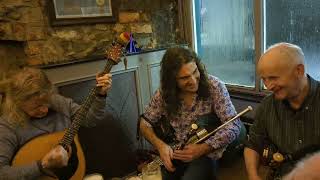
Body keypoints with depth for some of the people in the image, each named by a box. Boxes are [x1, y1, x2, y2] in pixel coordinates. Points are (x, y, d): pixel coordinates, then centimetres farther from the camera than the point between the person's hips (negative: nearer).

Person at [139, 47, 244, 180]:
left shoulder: (214, 86, -15)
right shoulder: (164, 93, -7)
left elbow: (234, 126, -17)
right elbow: (145, 123, 3)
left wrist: (202, 148, -27)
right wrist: (160, 145, -15)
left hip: (206, 154, -1)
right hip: (175, 154, 2)